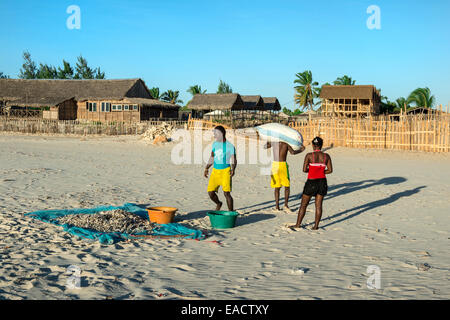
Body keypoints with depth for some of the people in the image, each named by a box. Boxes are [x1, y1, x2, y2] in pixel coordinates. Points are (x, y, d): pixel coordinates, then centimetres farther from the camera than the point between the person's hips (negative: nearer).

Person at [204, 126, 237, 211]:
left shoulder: (230, 146, -7)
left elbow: (233, 160, -8)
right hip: (215, 171, 5)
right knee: (210, 192, -1)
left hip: (225, 171, -5)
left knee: (226, 193, -13)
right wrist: (207, 168, 18)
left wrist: (233, 169, -26)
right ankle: (218, 204, 30)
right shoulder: (215, 144, 10)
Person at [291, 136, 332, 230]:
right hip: (322, 182, 3)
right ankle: (316, 225, 8)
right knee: (318, 205, 8)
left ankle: (298, 224, 14)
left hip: (311, 182, -3)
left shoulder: (309, 155, -9)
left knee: (303, 204, 8)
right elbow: (330, 170, 1)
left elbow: (304, 170, -11)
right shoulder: (326, 156, 0)